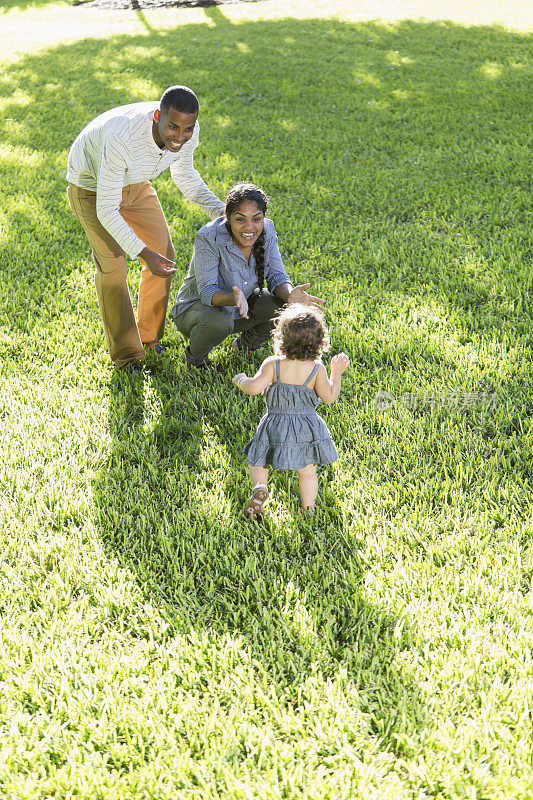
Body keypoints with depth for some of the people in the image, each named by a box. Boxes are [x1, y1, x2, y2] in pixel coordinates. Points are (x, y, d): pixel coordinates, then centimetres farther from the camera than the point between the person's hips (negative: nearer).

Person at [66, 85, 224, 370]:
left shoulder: (188, 132, -23)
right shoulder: (123, 138, -43)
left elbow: (185, 176, -1)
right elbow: (106, 210, -37)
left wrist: (221, 211, -14)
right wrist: (143, 252, -44)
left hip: (135, 184, 6)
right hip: (92, 187, -6)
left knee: (164, 256, 3)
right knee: (112, 266, -12)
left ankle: (149, 336, 22)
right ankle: (126, 356, 2)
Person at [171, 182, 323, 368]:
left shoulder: (267, 230, -13)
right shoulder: (209, 238, -29)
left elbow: (276, 276, -10)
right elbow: (208, 292, -30)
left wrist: (290, 295, -33)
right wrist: (234, 298, -51)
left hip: (239, 311, 5)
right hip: (197, 306, -5)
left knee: (287, 305, -16)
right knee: (218, 322, -38)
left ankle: (245, 344, 12)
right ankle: (195, 356, -3)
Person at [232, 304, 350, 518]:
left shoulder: (273, 364, -15)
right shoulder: (317, 368, -10)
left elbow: (254, 388, -24)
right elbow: (329, 398, -6)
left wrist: (241, 380, -3)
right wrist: (337, 373, 5)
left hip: (276, 426, -1)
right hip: (307, 426, 2)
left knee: (258, 462, 18)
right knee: (307, 471, 19)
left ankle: (260, 486, -7)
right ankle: (308, 509, 23)